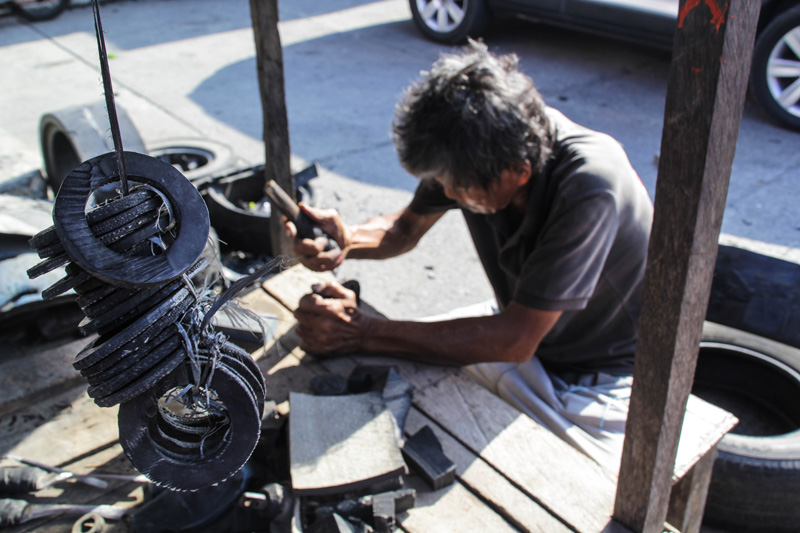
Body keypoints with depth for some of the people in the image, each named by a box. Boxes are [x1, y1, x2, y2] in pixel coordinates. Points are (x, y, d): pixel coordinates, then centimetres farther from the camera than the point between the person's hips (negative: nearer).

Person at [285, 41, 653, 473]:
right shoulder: (467, 152, -16)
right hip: (521, 334, 6)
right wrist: (348, 239, -21)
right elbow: (408, 226, 2)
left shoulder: (590, 185, -35)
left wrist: (362, 332, -33)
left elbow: (515, 339, -33)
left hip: (603, 383, -5)